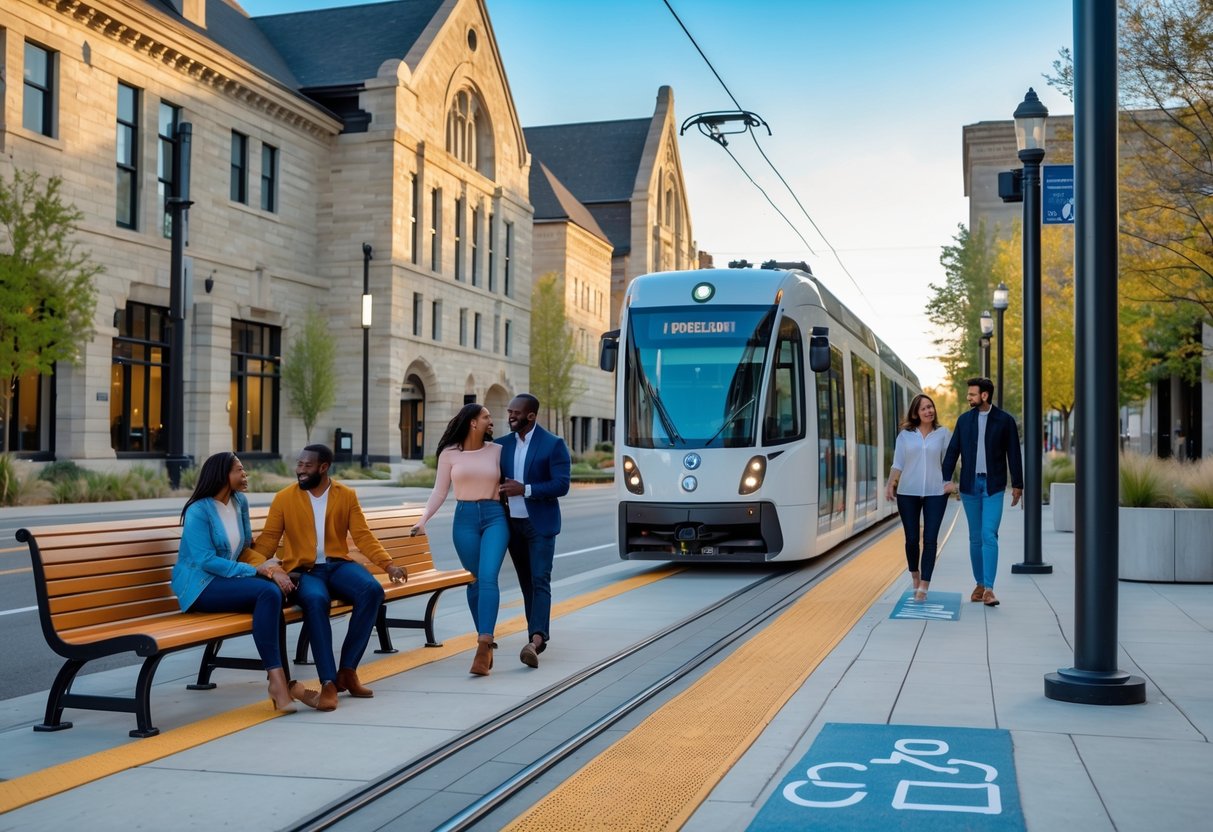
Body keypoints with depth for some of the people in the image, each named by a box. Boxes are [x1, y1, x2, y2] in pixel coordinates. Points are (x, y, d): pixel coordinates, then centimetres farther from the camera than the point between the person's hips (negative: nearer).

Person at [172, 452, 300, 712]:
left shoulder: (239, 502, 11)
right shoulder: (198, 511, -11)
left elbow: (247, 545, 16)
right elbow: (206, 560, -19)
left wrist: (268, 566, -6)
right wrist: (254, 570, -20)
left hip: (227, 579, 7)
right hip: (200, 586, -7)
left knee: (275, 590, -26)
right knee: (268, 591, -31)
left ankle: (278, 678, -24)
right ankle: (277, 679, -32)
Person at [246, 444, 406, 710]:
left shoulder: (346, 496, 9)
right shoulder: (284, 498, 6)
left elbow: (363, 537, 4)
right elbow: (267, 542, 3)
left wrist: (389, 564, -10)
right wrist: (251, 566, -17)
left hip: (338, 566, 2)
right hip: (303, 571, -2)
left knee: (372, 590, -30)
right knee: (316, 600, -37)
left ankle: (347, 671, -18)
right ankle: (328, 683, -35)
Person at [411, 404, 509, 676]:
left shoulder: (497, 450, 6)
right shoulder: (449, 453, 5)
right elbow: (439, 491, 6)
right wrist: (424, 518, -6)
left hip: (495, 516, -1)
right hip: (465, 518, 1)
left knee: (488, 577, -17)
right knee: (474, 581, 5)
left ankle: (483, 646, -22)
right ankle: (485, 642, 18)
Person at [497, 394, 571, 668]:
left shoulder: (553, 444, -9)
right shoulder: (502, 444, 7)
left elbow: (561, 485, -15)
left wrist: (524, 489, -21)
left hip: (540, 524, -5)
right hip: (512, 524, 6)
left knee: (540, 582, -14)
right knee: (526, 583, 10)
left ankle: (536, 640, -25)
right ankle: (537, 638, 18)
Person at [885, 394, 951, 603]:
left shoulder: (943, 434, 5)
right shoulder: (905, 435, 5)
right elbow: (898, 464, 3)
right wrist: (890, 485, -10)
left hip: (935, 493, -1)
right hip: (908, 493, 1)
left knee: (930, 539, -7)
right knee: (911, 539, 5)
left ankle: (923, 588, -7)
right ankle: (915, 576, 30)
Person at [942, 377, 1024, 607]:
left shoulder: (1005, 420, -2)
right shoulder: (964, 420, 7)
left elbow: (1013, 454, 1)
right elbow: (953, 451, 5)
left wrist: (1017, 484, 1)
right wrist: (946, 479, -5)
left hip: (993, 486, -3)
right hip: (969, 485, 3)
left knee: (989, 535, -13)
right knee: (975, 537, 9)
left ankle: (989, 589, -16)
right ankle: (979, 584, 19)